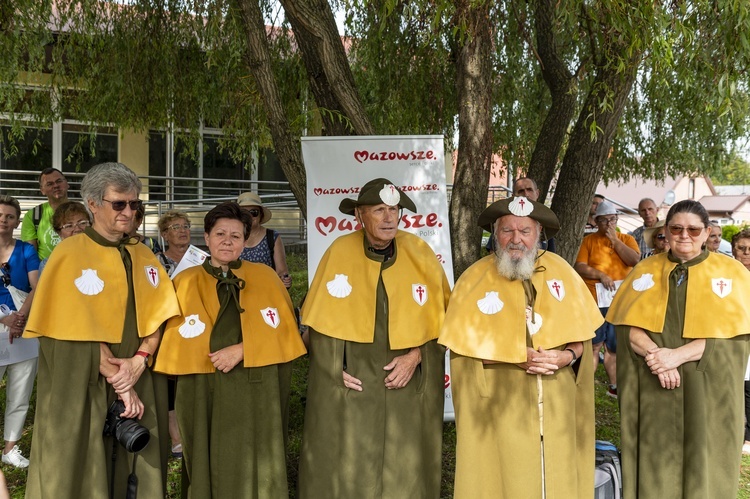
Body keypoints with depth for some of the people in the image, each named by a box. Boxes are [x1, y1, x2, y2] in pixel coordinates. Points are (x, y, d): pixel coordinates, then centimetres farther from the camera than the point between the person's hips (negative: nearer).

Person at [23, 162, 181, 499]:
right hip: (84, 388, -4)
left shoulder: (144, 257, 10)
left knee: (135, 468, 9)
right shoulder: (70, 254, -7)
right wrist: (119, 384, -14)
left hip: (140, 383, 5)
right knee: (83, 470, 3)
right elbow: (83, 332, -13)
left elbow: (158, 316, 4)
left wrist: (139, 361, -13)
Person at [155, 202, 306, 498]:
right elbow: (178, 341, 5)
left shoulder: (265, 278, 5)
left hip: (256, 388, 0)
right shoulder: (186, 282, 6)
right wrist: (215, 355, -8)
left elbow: (281, 330, 0)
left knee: (254, 462, 4)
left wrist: (242, 349, -12)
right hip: (204, 390, 1)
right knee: (210, 462, 8)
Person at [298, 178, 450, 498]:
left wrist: (417, 354, -7)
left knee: (404, 468, 7)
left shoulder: (420, 253, -2)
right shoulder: (338, 252, -5)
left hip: (409, 385, 1)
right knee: (345, 465, 3)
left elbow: (442, 316, 4)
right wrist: (333, 366, -5)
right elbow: (320, 319, 2)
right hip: (351, 382, -1)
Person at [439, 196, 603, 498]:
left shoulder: (561, 271, 4)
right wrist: (516, 357, -16)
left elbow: (582, 334, 7)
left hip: (556, 405, 3)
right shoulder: (475, 279, -5)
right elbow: (462, 347, -7)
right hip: (499, 407, -2)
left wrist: (568, 356, -13)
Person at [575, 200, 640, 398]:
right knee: (595, 344, -3)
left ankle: (614, 385, 23)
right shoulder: (589, 240, 5)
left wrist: (614, 239, -7)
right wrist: (600, 275, -16)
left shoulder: (627, 239, 11)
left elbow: (634, 259, -7)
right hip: (595, 300, -3)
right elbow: (579, 267, -4)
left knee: (614, 345, 12)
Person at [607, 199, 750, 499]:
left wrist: (677, 355, -18)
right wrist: (656, 355, -17)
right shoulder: (644, 271, 8)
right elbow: (627, 325, 0)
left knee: (701, 461, 4)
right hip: (651, 389, 1)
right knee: (655, 460, 5)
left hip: (707, 389, -1)